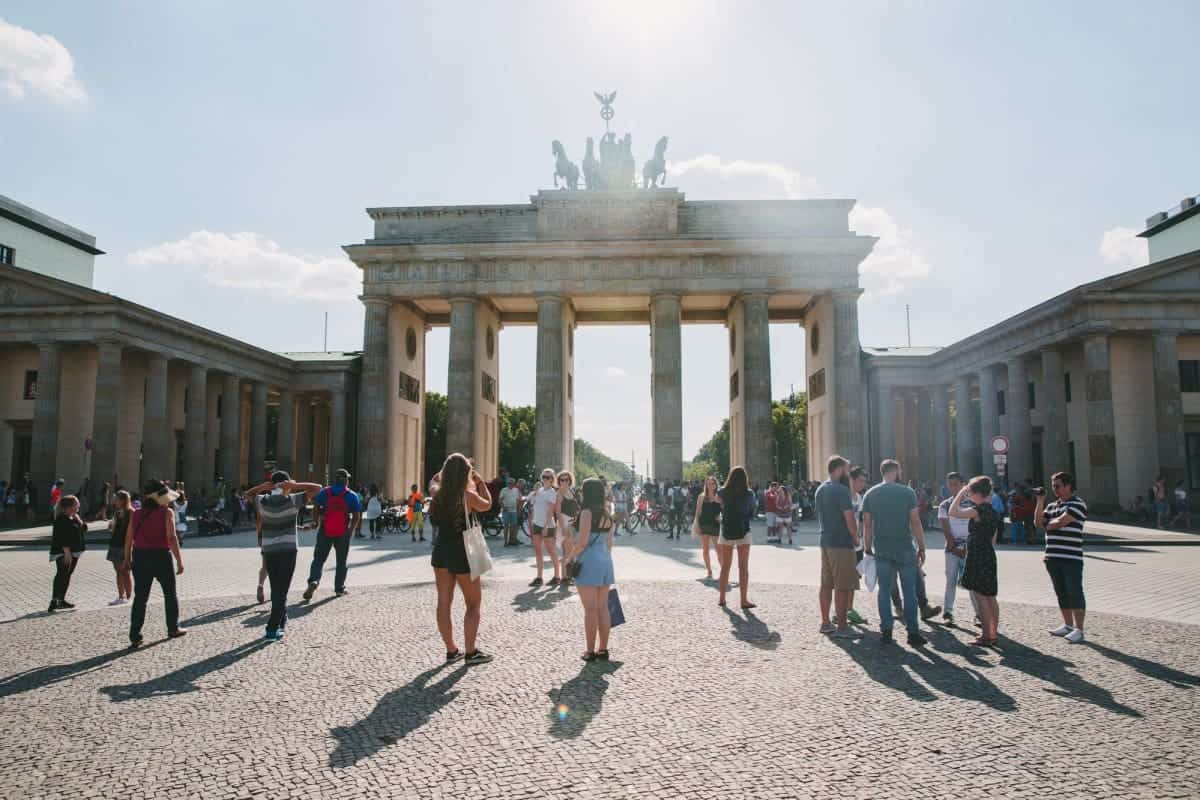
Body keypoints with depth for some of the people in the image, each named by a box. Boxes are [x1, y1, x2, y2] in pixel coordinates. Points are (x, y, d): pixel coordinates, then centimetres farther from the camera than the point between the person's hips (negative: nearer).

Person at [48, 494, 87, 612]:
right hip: (63, 552, -9)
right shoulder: (61, 519, -13)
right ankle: (54, 602, -22)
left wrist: (77, 518, 1)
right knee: (61, 575, -18)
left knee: (67, 575, 14)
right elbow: (61, 536, -20)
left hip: (74, 552, 10)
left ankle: (61, 600, 22)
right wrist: (66, 551, -26)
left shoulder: (74, 518, 16)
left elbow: (84, 528, 14)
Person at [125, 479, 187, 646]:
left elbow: (129, 538, 3)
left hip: (140, 557, 4)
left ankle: (135, 636, 1)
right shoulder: (166, 513, -9)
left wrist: (127, 559, 13)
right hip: (161, 557, -4)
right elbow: (171, 538, -16)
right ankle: (173, 628, 24)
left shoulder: (137, 514, 4)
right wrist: (179, 561, -14)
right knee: (170, 594, 15)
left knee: (140, 597, 6)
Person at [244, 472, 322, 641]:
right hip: (288, 549, -3)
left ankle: (282, 621, 30)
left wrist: (263, 486, 6)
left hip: (268, 549, 3)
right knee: (282, 589, -1)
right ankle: (272, 629, -7)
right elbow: (317, 488, -4)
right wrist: (295, 485, -8)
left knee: (276, 588, 17)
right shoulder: (293, 500, -8)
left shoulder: (262, 501, 0)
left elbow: (246, 495, 20)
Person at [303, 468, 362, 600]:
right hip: (343, 533, 0)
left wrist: (318, 523, 9)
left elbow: (315, 509, -3)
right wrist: (351, 530, 7)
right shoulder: (352, 496, 1)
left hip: (325, 531, 1)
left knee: (318, 559, 6)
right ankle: (339, 588, 14)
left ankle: (313, 580, -17)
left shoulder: (324, 492, 4)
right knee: (341, 561, 12)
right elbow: (357, 516, -2)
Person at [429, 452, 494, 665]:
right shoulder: (468, 495, -14)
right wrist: (480, 482, 14)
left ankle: (451, 650, 19)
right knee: (473, 603, 9)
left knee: (444, 602, 11)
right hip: (461, 553, -5)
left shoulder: (439, 495, -1)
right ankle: (471, 652, 8)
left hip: (441, 551, 5)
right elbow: (487, 504, 4)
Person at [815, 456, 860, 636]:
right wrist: (856, 538, -2)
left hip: (825, 542, 9)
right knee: (843, 586, -3)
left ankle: (826, 622, 18)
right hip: (841, 543, -9)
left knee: (826, 584, 12)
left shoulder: (820, 489, 12)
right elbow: (850, 518, -17)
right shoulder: (841, 490, -15)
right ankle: (842, 626, 1)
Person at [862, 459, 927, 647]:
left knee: (884, 590, 9)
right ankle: (913, 632, 6)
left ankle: (886, 631, 9)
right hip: (905, 549, -2)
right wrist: (922, 548, 1)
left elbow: (867, 525, 3)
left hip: (881, 550, 2)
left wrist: (868, 549, 9)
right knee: (909, 591, 5)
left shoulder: (870, 494, 3)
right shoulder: (907, 492, -4)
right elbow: (915, 522, -6)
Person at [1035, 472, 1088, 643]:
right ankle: (1068, 625, 24)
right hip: (1053, 557, 7)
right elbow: (1039, 522, 7)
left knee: (1075, 593, -5)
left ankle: (1079, 630, -2)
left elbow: (1060, 522, -15)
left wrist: (1048, 525, 4)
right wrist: (1040, 501, 3)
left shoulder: (1077, 503, -6)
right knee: (1061, 593, 13)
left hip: (1071, 558, -7)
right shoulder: (1051, 506, 17)